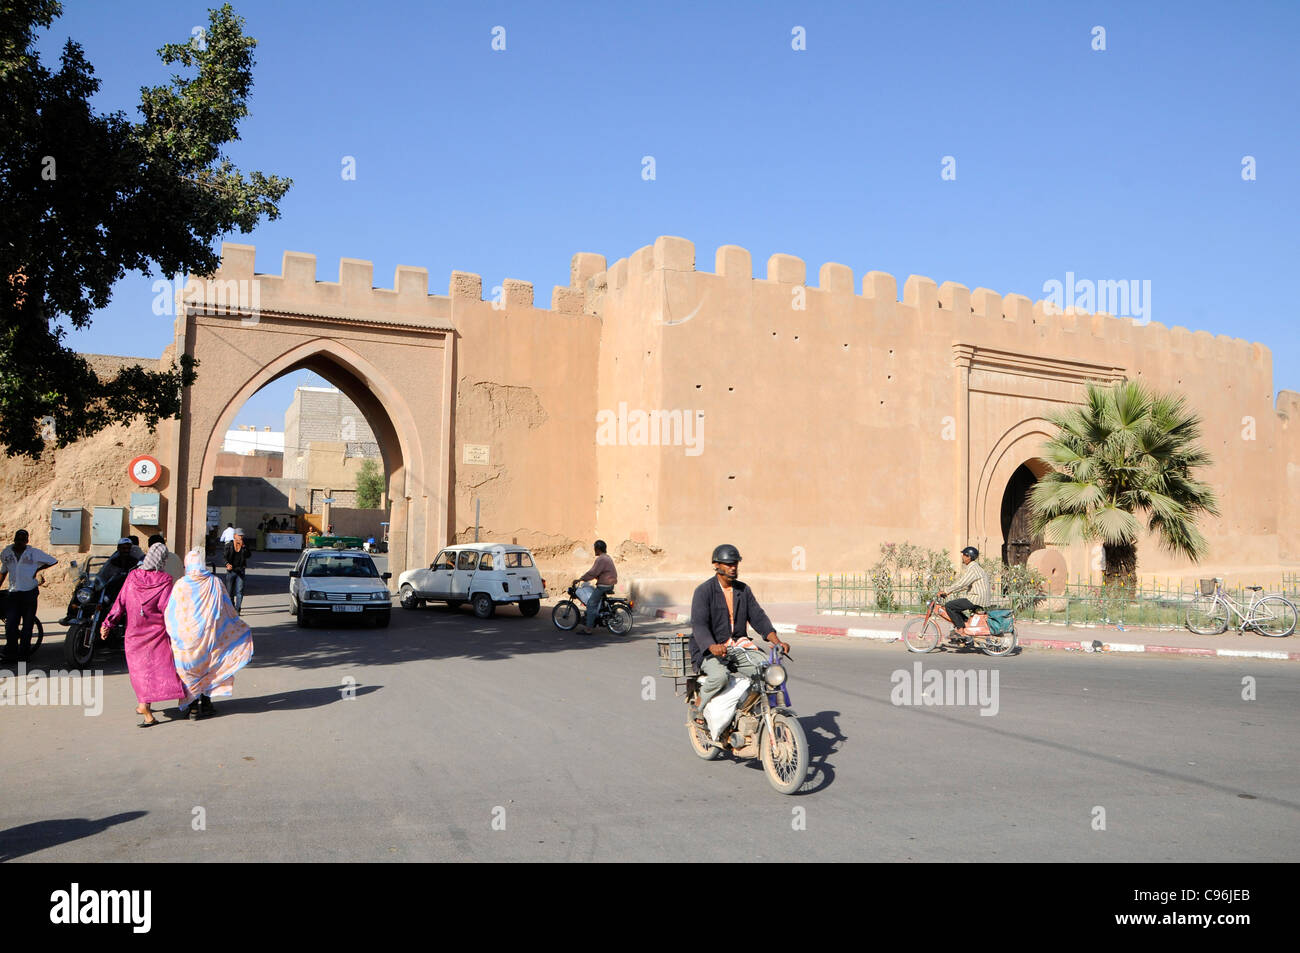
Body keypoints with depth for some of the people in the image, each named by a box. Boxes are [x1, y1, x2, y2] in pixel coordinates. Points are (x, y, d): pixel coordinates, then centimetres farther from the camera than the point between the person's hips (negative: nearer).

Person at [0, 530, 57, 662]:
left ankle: (24, 652, 10)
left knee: (27, 624, 2)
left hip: (30, 592, -2)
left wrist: (38, 569, 2)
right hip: (13, 593, 2)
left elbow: (53, 561, 8)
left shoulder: (33, 552, 0)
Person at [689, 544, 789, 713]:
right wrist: (713, 647, -38)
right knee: (719, 676, -34)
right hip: (708, 650, -5)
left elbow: (758, 617, 5)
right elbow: (699, 624, -19)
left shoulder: (744, 590, 10)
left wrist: (777, 642, -11)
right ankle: (698, 707, -8)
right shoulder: (703, 591, -8)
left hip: (737, 648, 6)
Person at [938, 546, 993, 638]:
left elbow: (961, 584, -20)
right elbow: (966, 585, 22)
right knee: (954, 605, 23)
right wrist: (950, 592, 18)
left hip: (977, 600, -10)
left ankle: (961, 630, -11)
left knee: (948, 605, -11)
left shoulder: (972, 569, -15)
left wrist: (945, 591, -13)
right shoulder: (975, 567, 18)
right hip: (982, 599, 10)